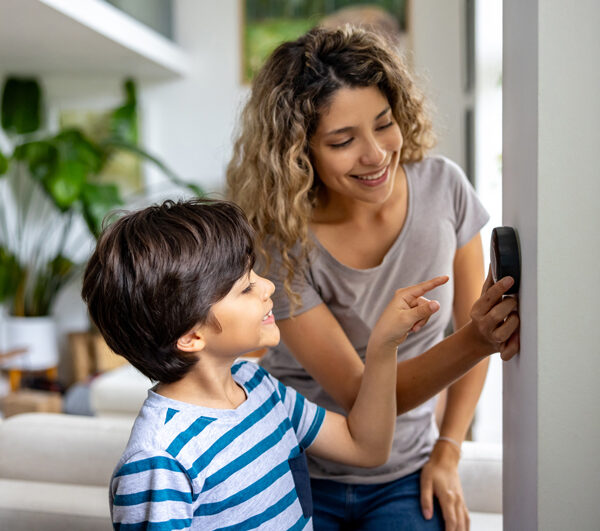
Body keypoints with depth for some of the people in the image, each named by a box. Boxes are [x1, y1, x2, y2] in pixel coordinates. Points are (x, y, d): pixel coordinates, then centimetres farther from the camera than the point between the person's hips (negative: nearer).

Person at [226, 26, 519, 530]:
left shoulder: (442, 186, -13)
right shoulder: (280, 245, -22)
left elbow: (471, 322, 0)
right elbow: (358, 396, -22)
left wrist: (448, 453, -2)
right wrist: (475, 341, -36)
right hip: (297, 476, -2)